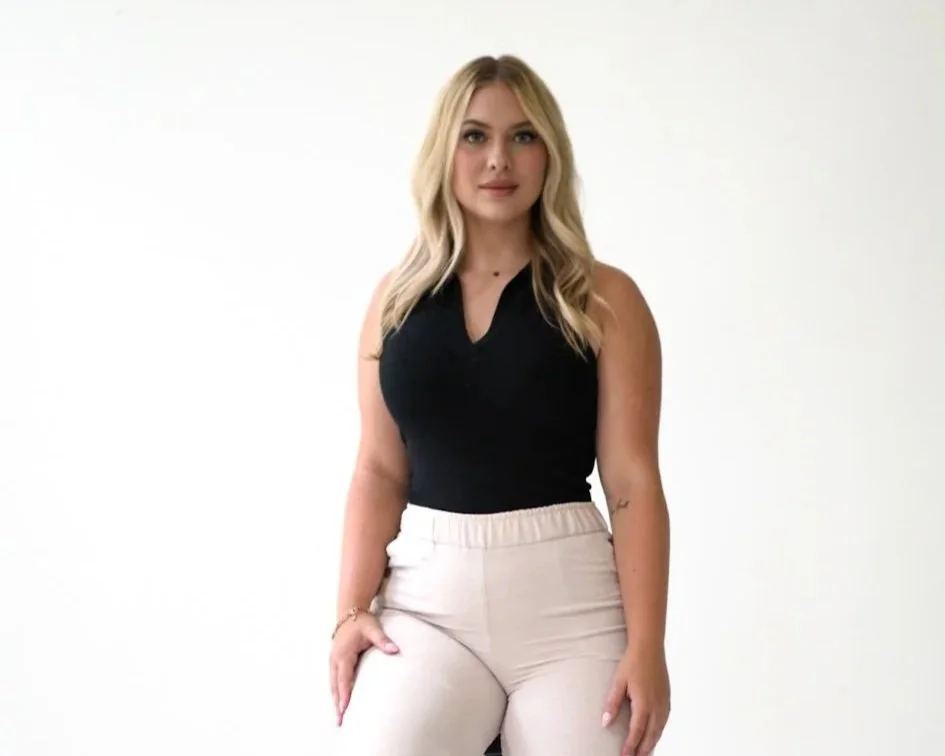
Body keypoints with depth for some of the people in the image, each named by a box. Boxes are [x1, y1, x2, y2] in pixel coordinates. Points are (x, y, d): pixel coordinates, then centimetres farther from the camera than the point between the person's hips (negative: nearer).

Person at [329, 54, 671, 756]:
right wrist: (353, 609, -2)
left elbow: (633, 483, -2)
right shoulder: (397, 299, 10)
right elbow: (380, 470, 9)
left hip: (565, 602, -1)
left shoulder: (604, 300, 1)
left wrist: (646, 646, -9)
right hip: (426, 596, 1)